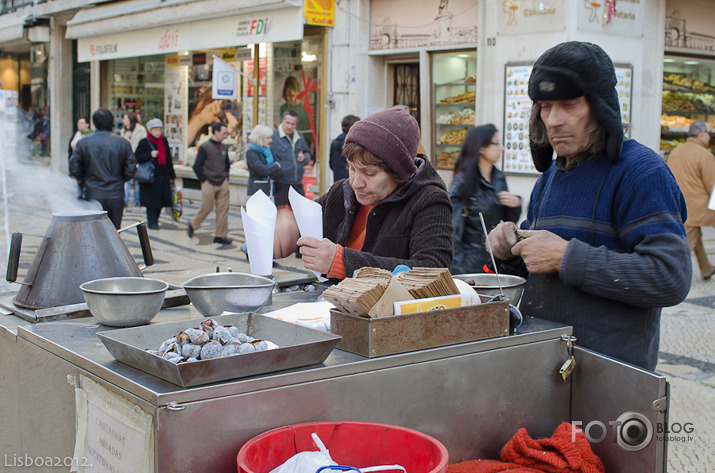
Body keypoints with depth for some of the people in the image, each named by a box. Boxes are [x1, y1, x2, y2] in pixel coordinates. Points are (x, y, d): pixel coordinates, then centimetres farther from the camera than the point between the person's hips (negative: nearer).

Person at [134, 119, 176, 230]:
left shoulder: (164, 141, 11)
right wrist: (150, 155, -21)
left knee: (162, 199, 6)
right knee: (152, 200, -4)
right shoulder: (144, 142, -4)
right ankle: (152, 222, 5)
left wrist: (171, 175, 14)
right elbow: (138, 158, -6)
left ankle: (154, 220, 22)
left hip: (163, 175, 5)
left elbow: (168, 159, 15)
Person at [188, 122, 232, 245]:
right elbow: (197, 167, -8)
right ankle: (193, 225, 26)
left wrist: (226, 177, 13)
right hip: (209, 184, -5)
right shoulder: (204, 147, -8)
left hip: (223, 184, 5)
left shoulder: (224, 148, 10)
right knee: (206, 208, 0)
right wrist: (204, 180, -9)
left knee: (223, 209, 1)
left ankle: (220, 235, 6)